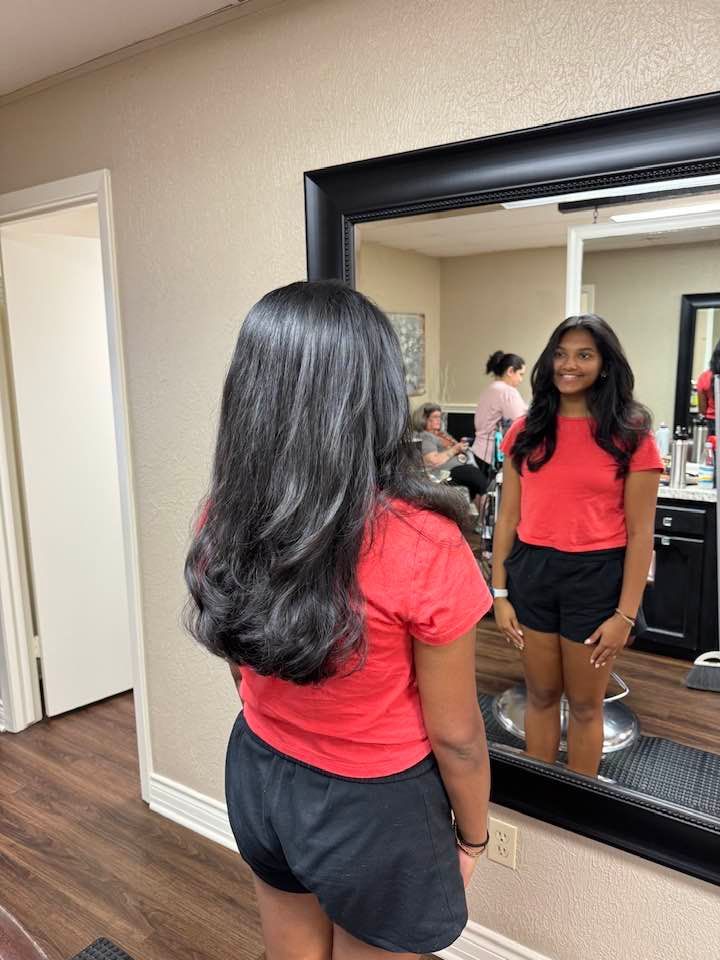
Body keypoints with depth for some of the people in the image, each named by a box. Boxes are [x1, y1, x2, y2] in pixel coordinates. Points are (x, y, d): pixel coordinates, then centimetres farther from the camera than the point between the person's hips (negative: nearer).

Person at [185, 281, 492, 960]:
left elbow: (244, 673, 3)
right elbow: (455, 734, -16)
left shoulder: (222, 517, -13)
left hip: (258, 780, 5)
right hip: (375, 807, -4)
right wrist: (472, 835, 3)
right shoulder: (423, 546, -29)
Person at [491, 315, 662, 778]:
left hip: (596, 576, -2)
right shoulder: (526, 431, 3)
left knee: (585, 702, 14)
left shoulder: (630, 435, -5)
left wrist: (626, 613, -9)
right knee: (541, 694, 17)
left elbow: (640, 532, -6)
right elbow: (508, 518, 4)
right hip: (531, 572, 3)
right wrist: (500, 592, 2)